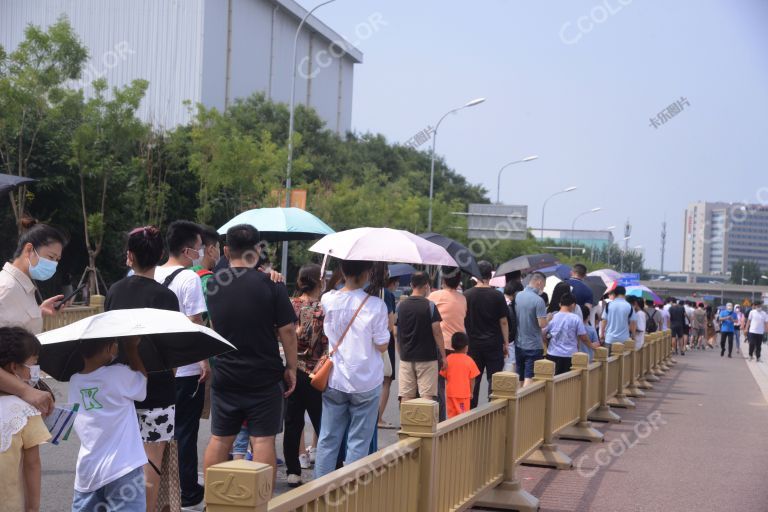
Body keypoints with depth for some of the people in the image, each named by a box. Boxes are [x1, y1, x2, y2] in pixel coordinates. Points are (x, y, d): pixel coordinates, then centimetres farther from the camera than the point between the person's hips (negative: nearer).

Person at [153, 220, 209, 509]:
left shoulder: (153, 275, 6)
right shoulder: (189, 278, -14)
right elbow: (195, 324, -16)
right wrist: (205, 361, -9)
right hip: (187, 368, -6)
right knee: (185, 432, 1)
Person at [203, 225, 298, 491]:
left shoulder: (212, 284, 1)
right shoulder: (270, 285, -10)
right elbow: (287, 330, -9)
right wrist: (291, 367, -1)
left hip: (224, 376, 4)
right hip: (264, 376, -3)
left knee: (219, 439, 12)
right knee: (263, 440, 0)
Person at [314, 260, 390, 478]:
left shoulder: (327, 300, -3)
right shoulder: (375, 305, -13)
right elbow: (382, 346, -9)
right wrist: (388, 326, 7)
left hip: (334, 380, 3)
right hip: (366, 382, -3)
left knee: (328, 439, 11)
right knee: (358, 442, 6)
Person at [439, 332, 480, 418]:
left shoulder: (448, 359, -4)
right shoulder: (469, 360, -9)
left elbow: (445, 376, 3)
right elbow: (472, 379, -5)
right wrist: (471, 392, 7)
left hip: (451, 392, 2)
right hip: (464, 393, -2)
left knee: (451, 414, 10)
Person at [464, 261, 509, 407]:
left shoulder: (466, 295, -1)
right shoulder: (497, 296, -6)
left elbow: (462, 321, 5)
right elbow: (503, 322, -4)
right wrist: (506, 343, 5)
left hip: (473, 344, 2)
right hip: (494, 344, -2)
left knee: (473, 380, 8)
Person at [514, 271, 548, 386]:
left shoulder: (518, 296, 3)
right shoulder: (538, 300, -17)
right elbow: (542, 324, -19)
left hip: (519, 344, 7)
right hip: (533, 345, -7)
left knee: (519, 379, 15)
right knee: (529, 378, -6)